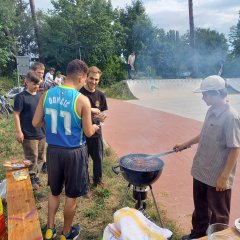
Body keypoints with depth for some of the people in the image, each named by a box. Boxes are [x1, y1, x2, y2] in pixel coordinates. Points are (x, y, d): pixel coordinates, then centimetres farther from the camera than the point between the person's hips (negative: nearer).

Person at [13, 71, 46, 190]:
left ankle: (35, 175, 33)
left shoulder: (40, 95, 7)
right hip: (29, 134, -6)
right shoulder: (21, 97, -10)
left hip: (41, 132, 6)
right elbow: (16, 114, -11)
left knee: (40, 157, 16)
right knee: (31, 158, 4)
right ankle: (31, 179, 21)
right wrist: (19, 131, -16)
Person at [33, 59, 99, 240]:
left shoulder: (47, 94, -4)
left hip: (53, 149, 5)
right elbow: (88, 133, -11)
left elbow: (36, 123, 1)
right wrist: (94, 127, 12)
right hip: (74, 152, -4)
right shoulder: (82, 100, -18)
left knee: (54, 191, 24)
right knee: (71, 195, 15)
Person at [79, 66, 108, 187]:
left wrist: (102, 116, -15)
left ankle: (98, 179, 39)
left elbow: (105, 111, 8)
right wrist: (91, 110, -25)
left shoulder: (100, 95, 2)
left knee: (98, 158, 17)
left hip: (96, 132, 4)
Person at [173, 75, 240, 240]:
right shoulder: (211, 111, 3)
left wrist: (224, 177, -19)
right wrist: (186, 144, 22)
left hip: (218, 177, -8)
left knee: (218, 214, 14)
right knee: (200, 208, 25)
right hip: (201, 171, 8)